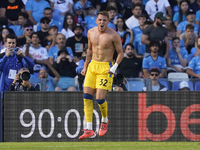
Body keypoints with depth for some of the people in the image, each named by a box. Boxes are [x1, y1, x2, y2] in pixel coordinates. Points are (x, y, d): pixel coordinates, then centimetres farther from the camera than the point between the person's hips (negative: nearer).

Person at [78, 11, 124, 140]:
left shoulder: (113, 35, -10)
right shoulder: (91, 32, 6)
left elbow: (121, 53, -4)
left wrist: (114, 67, -16)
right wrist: (85, 66, 18)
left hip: (106, 68, -5)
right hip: (92, 66, 5)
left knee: (100, 99, -12)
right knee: (87, 97, -7)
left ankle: (105, 120, 20)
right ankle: (89, 129, -6)